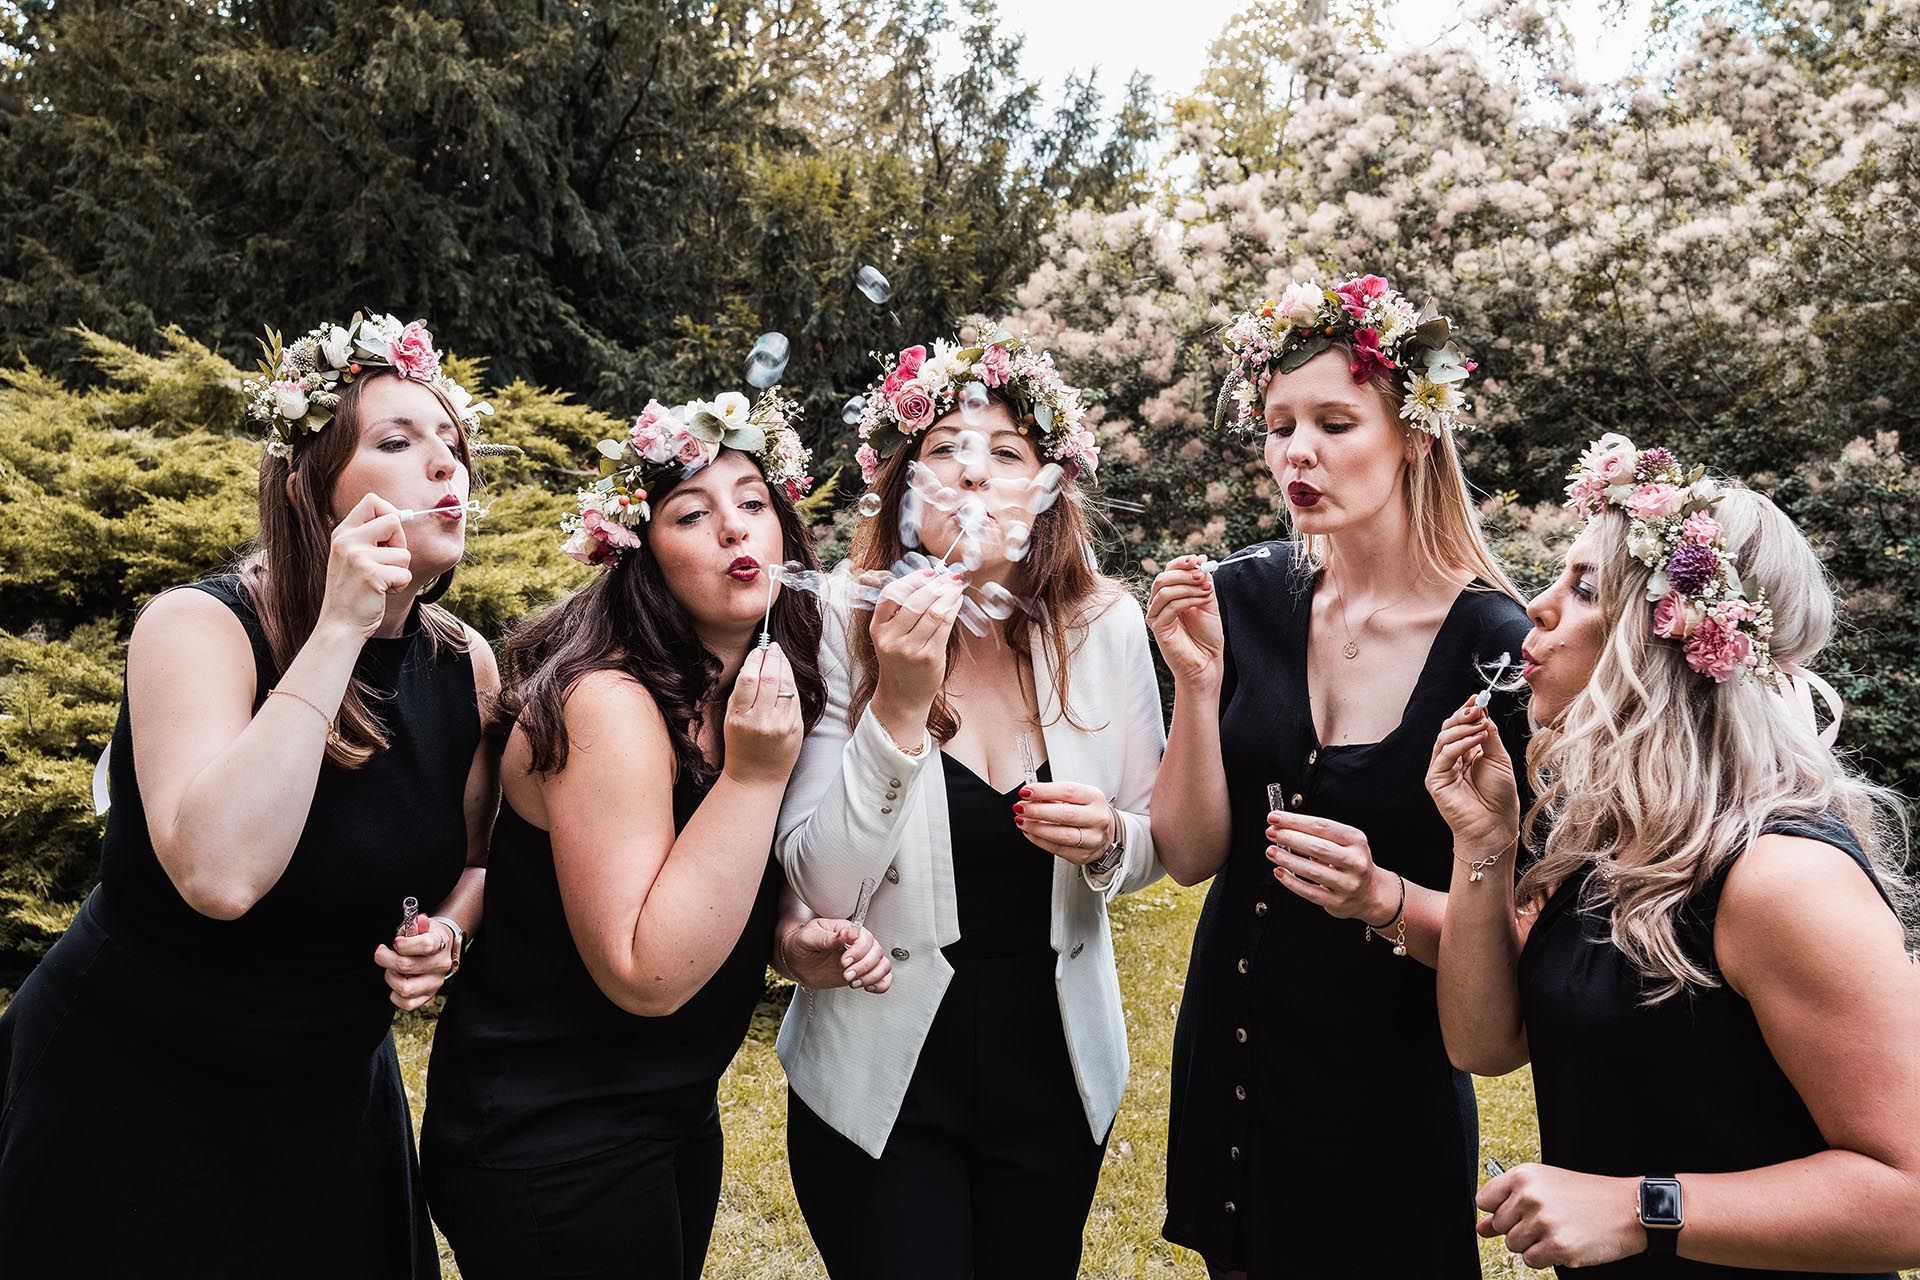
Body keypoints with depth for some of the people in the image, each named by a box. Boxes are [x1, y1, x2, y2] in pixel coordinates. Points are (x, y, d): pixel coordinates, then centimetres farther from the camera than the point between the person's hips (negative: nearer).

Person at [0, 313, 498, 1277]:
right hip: (126, 1099, -4)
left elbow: (475, 858, 10)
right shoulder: (197, 627, -21)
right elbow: (220, 876, -38)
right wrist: (339, 628, -35)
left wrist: (448, 930, -13)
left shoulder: (466, 665, -6)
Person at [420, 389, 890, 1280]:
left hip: (675, 1109, 8)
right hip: (549, 1138, -8)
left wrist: (798, 943, -5)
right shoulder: (608, 703, -24)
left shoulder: (758, 690, 1)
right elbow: (646, 975, -26)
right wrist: (755, 773, -29)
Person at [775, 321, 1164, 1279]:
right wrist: (898, 706, -29)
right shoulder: (846, 626, -14)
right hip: (883, 1075, -3)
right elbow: (819, 888, -19)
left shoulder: (1104, 626, -9)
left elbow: (1156, 841, 4)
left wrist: (1106, 840, -18)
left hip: (1054, 1065, 3)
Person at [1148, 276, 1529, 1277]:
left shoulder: (1493, 642, -17)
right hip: (1229, 1053, 4)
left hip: (1384, 1089, -4)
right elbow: (1189, 854, -8)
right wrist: (1198, 680, -21)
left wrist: (1387, 900, -29)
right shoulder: (1245, 598, -8)